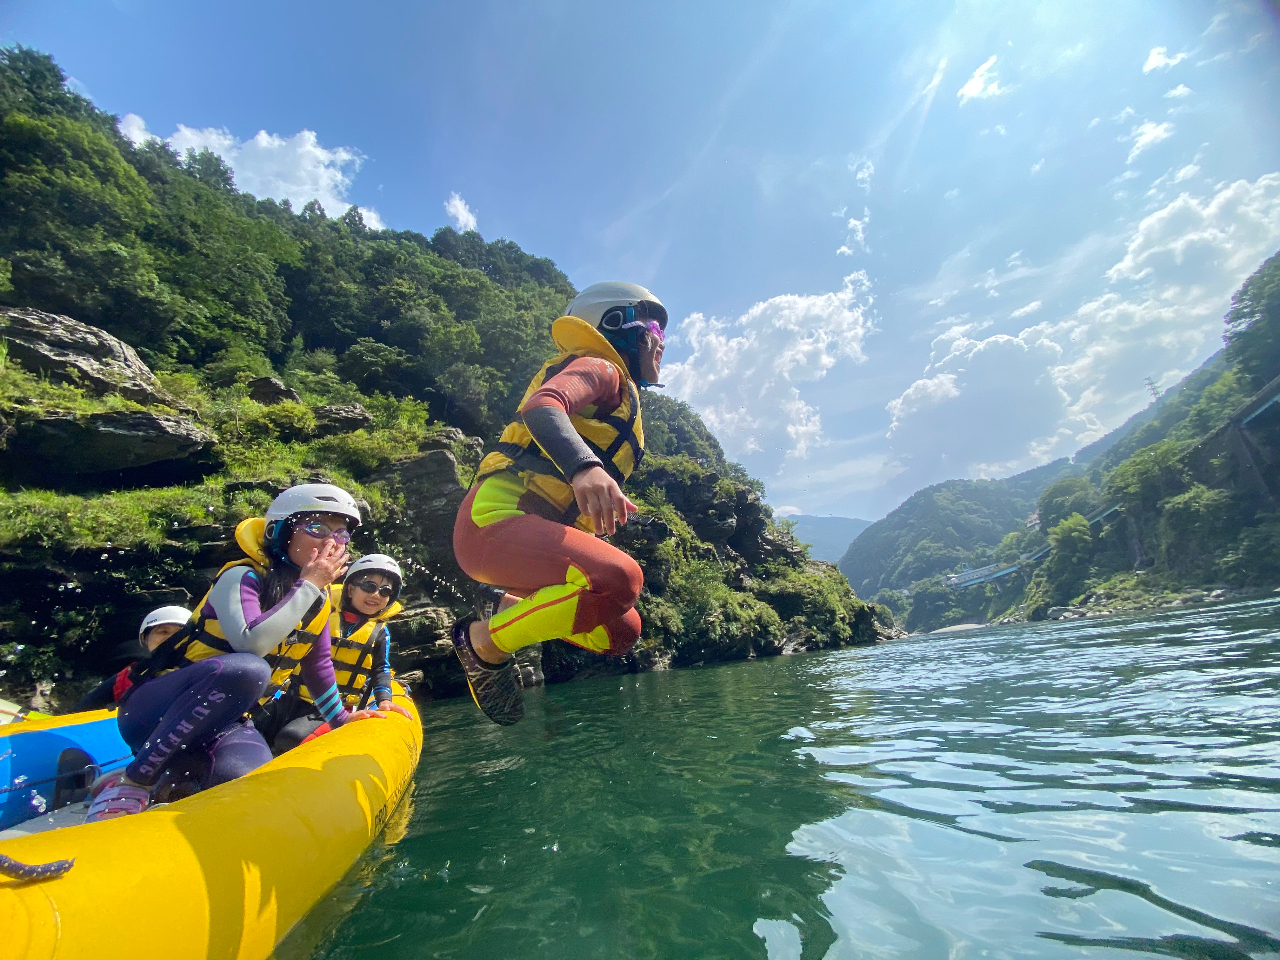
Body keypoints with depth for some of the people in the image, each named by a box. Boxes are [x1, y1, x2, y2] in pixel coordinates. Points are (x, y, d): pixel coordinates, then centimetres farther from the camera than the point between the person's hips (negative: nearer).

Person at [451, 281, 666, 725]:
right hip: (496, 517, -9)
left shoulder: (622, 398, 28)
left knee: (620, 632, 9)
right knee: (619, 579, -32)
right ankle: (484, 641, -12)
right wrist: (585, 468, -41)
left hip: (530, 533, 9)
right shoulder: (600, 368, 0)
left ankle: (510, 609, 14)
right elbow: (541, 405, -25)